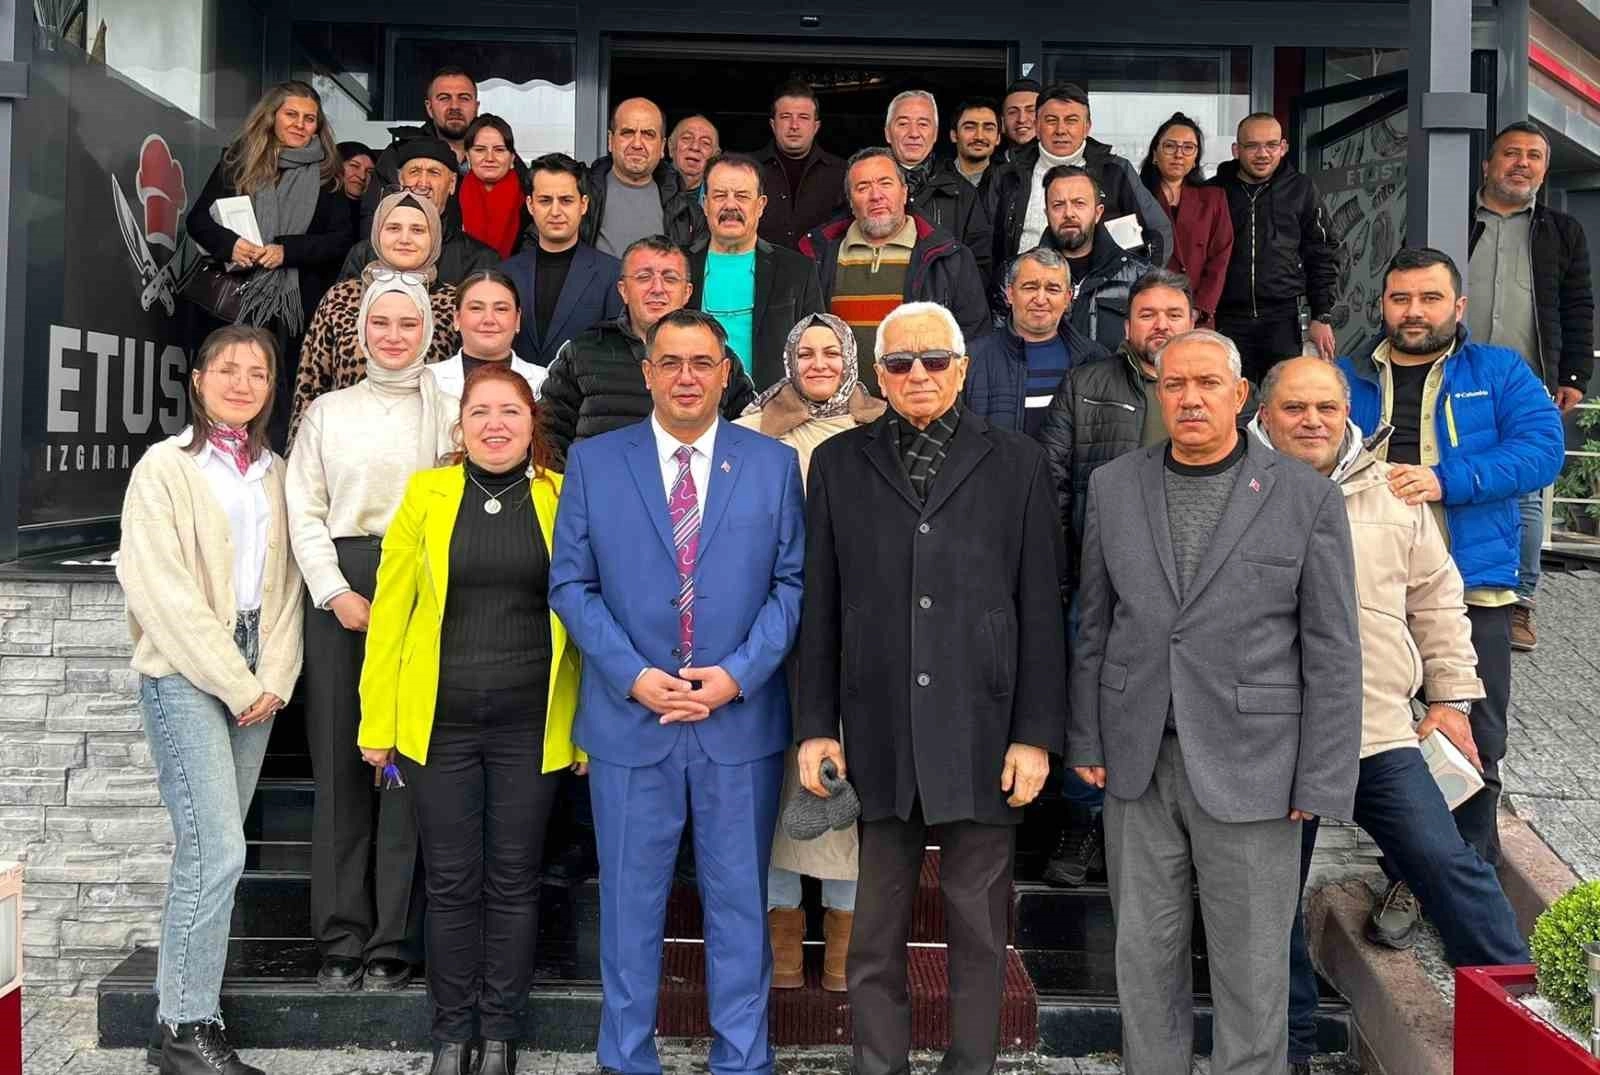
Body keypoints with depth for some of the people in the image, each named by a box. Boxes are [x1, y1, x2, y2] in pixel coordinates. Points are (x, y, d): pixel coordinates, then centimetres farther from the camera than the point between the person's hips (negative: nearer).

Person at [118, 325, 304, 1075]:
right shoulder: (165, 466, -3)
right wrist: (237, 683, -11)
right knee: (216, 849, -11)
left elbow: (284, 583, 11)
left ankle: (190, 987, 17)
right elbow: (162, 590, -10)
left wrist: (275, 678, -2)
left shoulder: (272, 472, 13)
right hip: (185, 674, -5)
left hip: (256, 679, 5)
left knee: (212, 845, 7)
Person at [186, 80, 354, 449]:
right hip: (244, 299, 1)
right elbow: (198, 219, 8)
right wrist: (229, 243, -13)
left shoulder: (326, 174, 6)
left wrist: (287, 250, -15)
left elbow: (341, 239, -1)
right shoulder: (237, 162, 9)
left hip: (302, 306, -1)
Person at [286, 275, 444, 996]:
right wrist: (337, 593, -4)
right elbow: (305, 511, 9)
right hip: (338, 588, 2)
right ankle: (341, 939, 10)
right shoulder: (327, 410, 16)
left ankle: (393, 943, 4)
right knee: (339, 760, 2)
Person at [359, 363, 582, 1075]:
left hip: (529, 726, 0)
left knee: (512, 881, 9)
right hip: (438, 723, 0)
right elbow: (390, 610, 3)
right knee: (451, 883, 9)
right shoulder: (426, 493, 2)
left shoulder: (564, 498, 1)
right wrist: (377, 723, 1)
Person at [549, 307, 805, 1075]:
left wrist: (738, 674, -11)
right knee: (630, 901, 10)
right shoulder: (593, 462, 3)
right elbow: (572, 585, 1)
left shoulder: (774, 464, 4)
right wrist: (633, 675, -11)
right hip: (629, 718, 0)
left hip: (741, 718, 0)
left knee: (739, 898, 10)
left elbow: (792, 583, 1)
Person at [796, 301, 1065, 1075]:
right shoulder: (839, 464, 9)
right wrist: (817, 724, 3)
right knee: (876, 932, 9)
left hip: (981, 732, -1)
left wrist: (1036, 734, -2)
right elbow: (820, 607, 7)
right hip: (878, 736, 1)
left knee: (978, 929, 9)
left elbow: (1040, 609, 2)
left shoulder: (1015, 464, 6)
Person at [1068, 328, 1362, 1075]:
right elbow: (1094, 623, 9)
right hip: (1139, 761, 3)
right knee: (1144, 951, 13)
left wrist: (1321, 784, -8)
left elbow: (1332, 653, -5)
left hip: (1250, 763, -3)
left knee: (1250, 961, 7)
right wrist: (1085, 740, 6)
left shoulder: (1308, 497, -4)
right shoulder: (1114, 487, 5)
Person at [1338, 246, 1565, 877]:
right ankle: (1403, 874, 27)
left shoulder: (1500, 373, 8)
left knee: (1474, 747, 4)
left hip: (1472, 589, -1)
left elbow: (1542, 447, -7)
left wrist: (1446, 481, -20)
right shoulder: (1347, 380, 13)